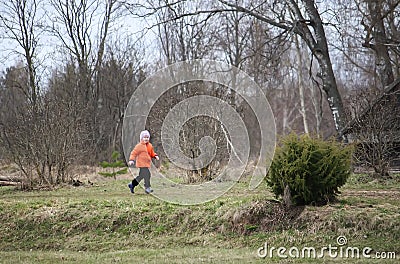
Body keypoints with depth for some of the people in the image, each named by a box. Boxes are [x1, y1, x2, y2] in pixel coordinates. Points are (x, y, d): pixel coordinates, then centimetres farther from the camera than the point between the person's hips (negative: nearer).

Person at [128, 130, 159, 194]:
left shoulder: (150, 145, 14)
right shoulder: (139, 146, -9)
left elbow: (152, 153, 25)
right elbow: (134, 153, -9)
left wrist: (155, 156, 6)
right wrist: (131, 160, -20)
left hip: (147, 164, 8)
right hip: (142, 163, -8)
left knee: (141, 176, 14)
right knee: (147, 174, -16)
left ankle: (132, 185, 28)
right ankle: (147, 187, -10)